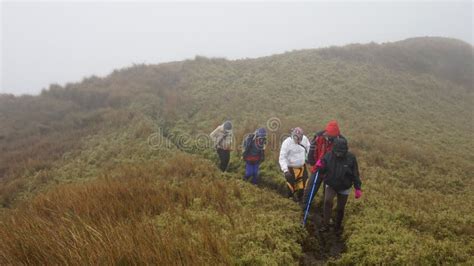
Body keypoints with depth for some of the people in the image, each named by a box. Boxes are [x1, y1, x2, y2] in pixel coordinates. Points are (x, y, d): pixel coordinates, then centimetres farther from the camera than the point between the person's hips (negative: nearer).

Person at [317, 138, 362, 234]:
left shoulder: (351, 158, -19)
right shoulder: (328, 156, -15)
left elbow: (355, 174, -9)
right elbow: (324, 170, -3)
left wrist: (358, 188, -10)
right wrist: (320, 166, -26)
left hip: (344, 188, 0)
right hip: (331, 185, 0)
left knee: (340, 208, 11)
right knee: (327, 201, -26)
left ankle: (338, 226, 37)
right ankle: (325, 225, -11)